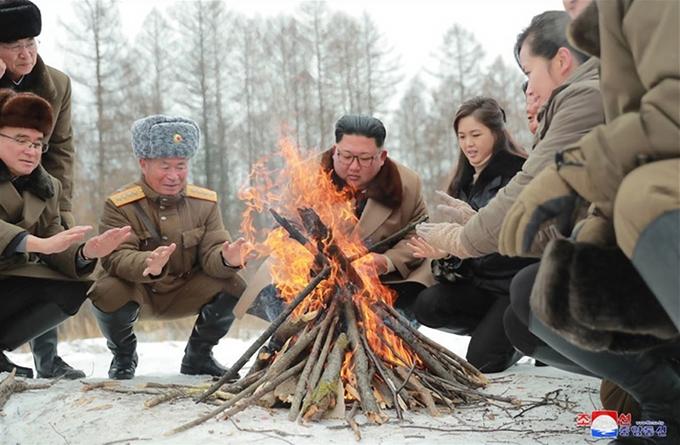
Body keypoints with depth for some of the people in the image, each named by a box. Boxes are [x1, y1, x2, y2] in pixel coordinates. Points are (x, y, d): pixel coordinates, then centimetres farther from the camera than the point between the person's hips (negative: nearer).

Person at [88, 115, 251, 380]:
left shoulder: (205, 202, -4)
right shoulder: (120, 206, -15)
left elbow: (212, 253, -13)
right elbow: (116, 258, -26)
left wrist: (227, 259, -39)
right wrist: (148, 266, -49)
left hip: (183, 295, 3)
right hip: (135, 292, -3)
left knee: (233, 286, -21)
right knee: (109, 294, -36)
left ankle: (198, 358, 6)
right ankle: (124, 357, 1)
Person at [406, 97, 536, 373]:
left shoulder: (517, 174, -11)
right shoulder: (466, 182, 11)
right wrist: (443, 252, -15)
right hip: (480, 282, 7)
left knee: (481, 361, -18)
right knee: (427, 306, -18)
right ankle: (500, 328, 5)